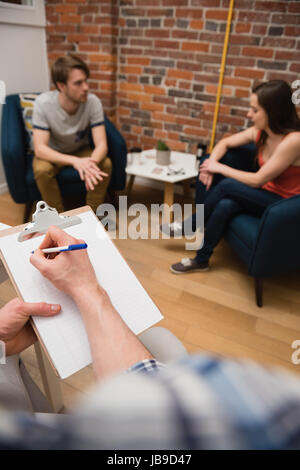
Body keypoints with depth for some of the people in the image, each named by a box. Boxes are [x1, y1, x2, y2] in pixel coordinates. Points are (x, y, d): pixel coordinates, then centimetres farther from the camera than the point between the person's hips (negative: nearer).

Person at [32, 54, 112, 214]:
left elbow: (101, 145, -25)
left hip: (81, 150, 2)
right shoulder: (43, 103, -27)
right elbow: (40, 149, -30)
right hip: (52, 153, -1)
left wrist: (91, 163, -49)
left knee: (106, 164, -25)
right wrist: (75, 161, -47)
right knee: (42, 170, -33)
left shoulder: (93, 102, -23)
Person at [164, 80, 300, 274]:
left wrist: (220, 168, -14)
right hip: (262, 195, 6)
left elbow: (258, 180, -22)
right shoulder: (260, 132, -3)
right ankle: (201, 260, -13)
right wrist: (211, 164, -10)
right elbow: (225, 143, 10)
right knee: (225, 205, -25)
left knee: (227, 185, -25)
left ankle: (190, 224, -4)